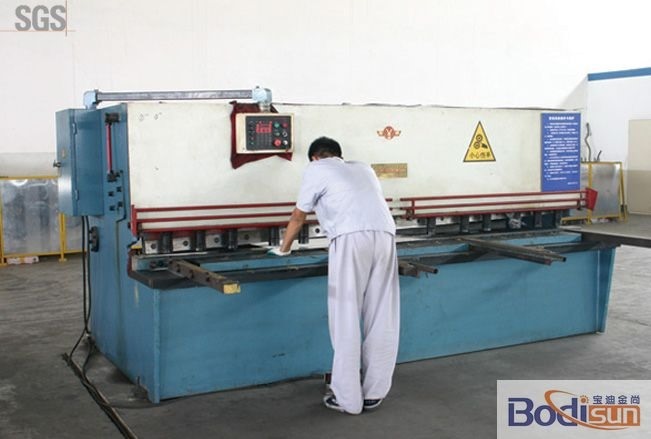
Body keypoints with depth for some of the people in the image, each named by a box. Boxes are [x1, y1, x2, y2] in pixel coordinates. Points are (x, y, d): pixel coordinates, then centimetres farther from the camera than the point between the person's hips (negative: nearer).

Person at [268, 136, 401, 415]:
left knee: (346, 319, 0)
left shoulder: (316, 169, 19)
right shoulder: (362, 168, 34)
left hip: (352, 238, -5)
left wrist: (284, 248, 40)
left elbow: (298, 217, 25)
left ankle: (347, 399, 4)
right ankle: (374, 393, 16)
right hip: (385, 235, 5)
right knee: (381, 319, 10)